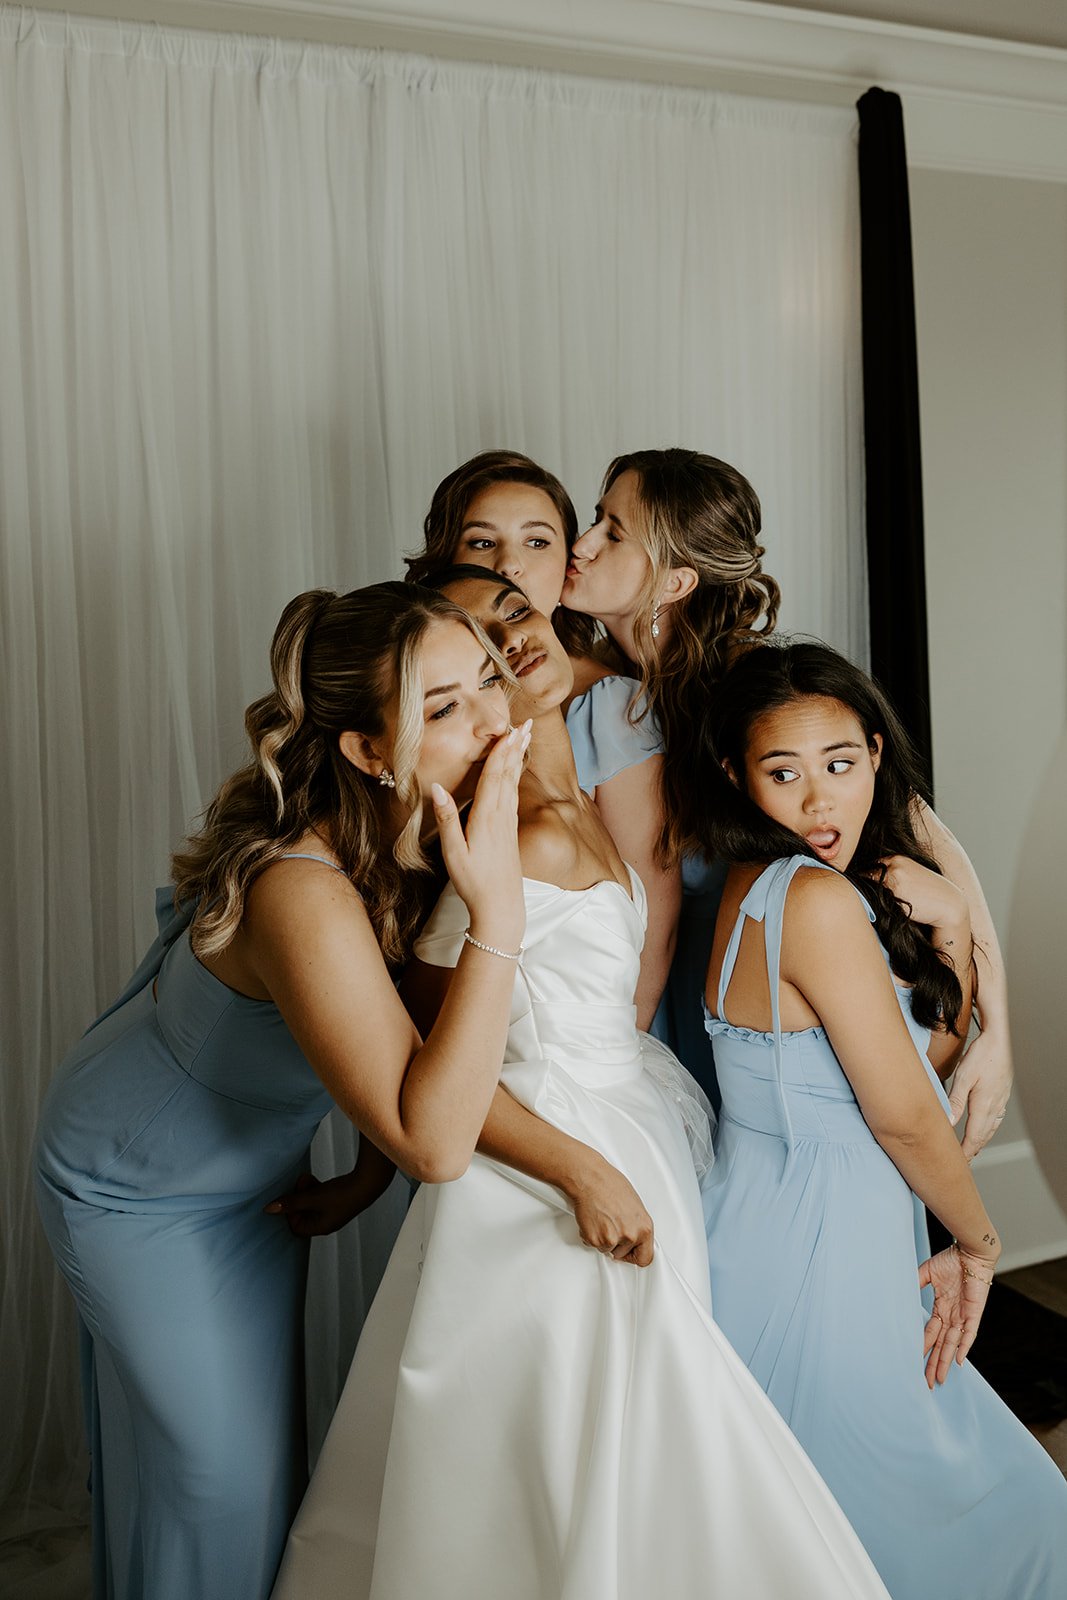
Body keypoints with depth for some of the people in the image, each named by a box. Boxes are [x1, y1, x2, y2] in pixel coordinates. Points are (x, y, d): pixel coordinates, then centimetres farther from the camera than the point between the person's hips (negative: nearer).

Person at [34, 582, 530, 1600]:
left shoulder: (420, 830, -18)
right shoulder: (305, 895, -43)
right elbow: (434, 1145, -44)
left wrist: (375, 1147, -6)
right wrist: (497, 912, -48)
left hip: (251, 1162, 7)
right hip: (137, 1185, -7)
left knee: (269, 1432, 23)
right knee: (214, 1465, 10)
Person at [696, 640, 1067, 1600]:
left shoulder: (763, 885, 4)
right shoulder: (818, 898, -23)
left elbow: (934, 1055, 10)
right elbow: (904, 1114, -16)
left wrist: (948, 928, -5)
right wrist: (977, 1240, 0)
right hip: (816, 1252, -9)